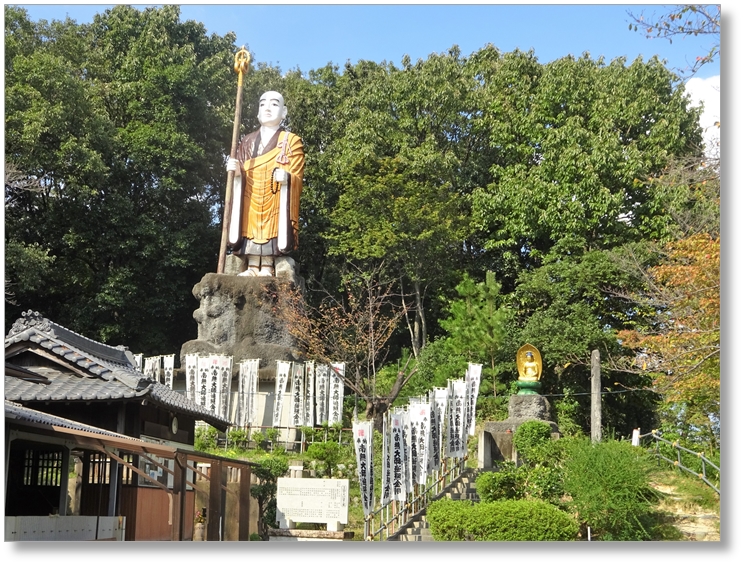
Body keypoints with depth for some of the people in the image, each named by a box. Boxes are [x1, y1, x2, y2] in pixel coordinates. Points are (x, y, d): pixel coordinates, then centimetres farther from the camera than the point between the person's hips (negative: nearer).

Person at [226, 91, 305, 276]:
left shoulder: (292, 141, 7)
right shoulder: (247, 142, 18)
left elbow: (296, 177, -2)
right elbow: (241, 175, 16)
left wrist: (286, 177, -24)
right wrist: (236, 171, -6)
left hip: (276, 201, -3)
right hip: (250, 201, 3)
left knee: (272, 227, -13)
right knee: (251, 225, -6)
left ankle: (267, 267, -13)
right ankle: (252, 267, -6)